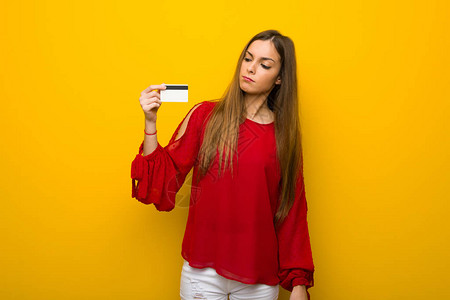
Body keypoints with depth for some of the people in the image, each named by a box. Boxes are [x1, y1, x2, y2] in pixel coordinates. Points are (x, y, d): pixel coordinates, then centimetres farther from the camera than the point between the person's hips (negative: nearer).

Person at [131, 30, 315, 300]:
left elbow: (292, 213, 2)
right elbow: (164, 182, -2)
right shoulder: (205, 115, -2)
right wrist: (151, 123, -14)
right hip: (202, 272, 0)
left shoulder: (285, 135, 0)